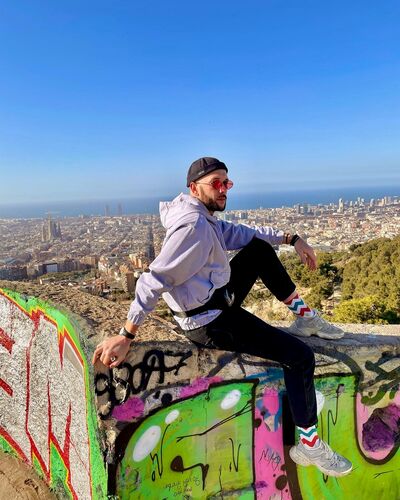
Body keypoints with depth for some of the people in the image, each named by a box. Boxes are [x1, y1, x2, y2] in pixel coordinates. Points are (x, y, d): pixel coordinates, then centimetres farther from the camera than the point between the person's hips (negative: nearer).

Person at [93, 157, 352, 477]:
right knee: (300, 356, -5)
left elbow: (239, 233, 15)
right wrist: (126, 336, -28)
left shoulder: (204, 216, 6)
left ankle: (304, 316, 20)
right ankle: (308, 446, 10)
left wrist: (291, 238, 9)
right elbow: (154, 280, -28)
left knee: (260, 250, 15)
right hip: (209, 323, -10)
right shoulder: (193, 226, -25)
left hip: (219, 302, 10)